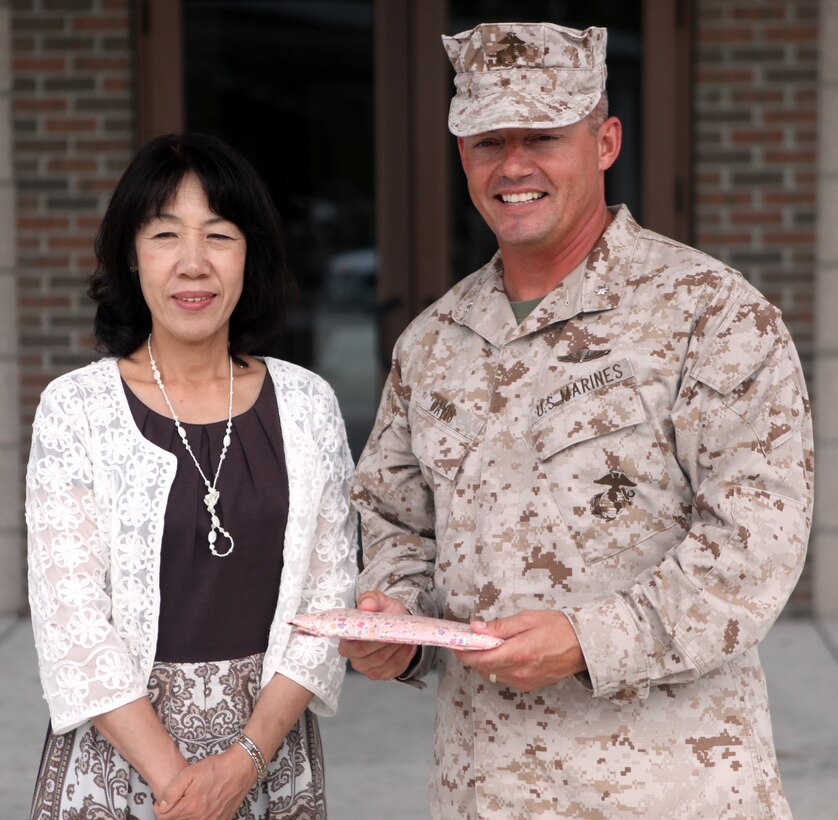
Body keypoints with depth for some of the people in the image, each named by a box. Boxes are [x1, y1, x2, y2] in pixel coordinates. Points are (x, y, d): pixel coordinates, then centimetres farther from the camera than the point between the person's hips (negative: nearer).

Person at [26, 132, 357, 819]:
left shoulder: (306, 404, 1)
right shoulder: (75, 409, -5)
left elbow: (329, 596, -1)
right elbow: (72, 624, -10)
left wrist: (246, 758, -12)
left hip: (272, 754, 2)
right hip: (119, 756, -2)